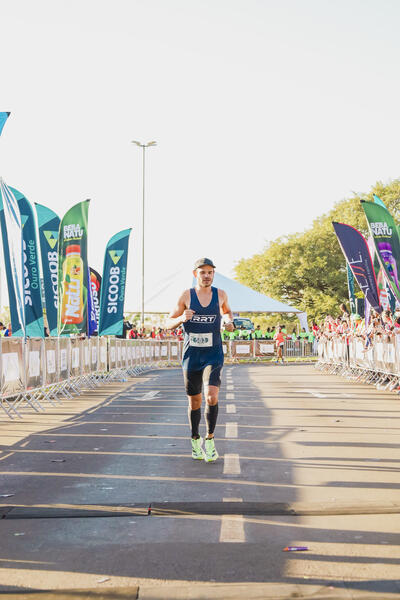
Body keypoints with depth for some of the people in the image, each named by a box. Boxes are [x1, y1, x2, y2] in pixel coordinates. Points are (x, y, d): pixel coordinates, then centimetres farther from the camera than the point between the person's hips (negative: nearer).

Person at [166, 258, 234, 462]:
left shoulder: (220, 294, 3)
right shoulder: (186, 296, -2)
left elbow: (226, 311, 25)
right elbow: (168, 324, 2)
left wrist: (228, 320, 2)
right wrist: (181, 318, -19)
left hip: (213, 355, 0)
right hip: (191, 355, 0)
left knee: (211, 397, -19)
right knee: (194, 401, 10)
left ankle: (210, 439, 0)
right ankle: (195, 441, 31)